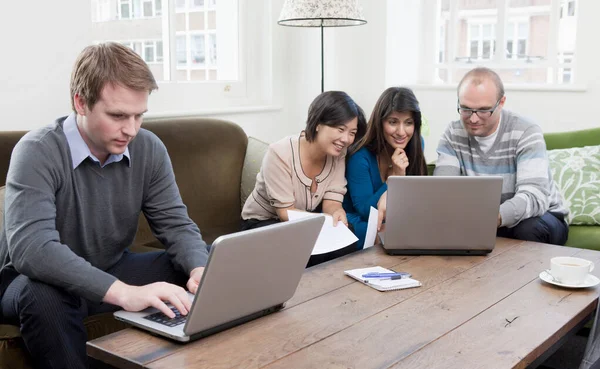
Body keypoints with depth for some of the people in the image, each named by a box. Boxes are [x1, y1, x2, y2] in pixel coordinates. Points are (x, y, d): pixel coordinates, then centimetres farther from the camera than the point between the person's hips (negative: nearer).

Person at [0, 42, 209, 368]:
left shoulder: (149, 149, -8)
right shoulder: (38, 152, -23)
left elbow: (176, 224, -3)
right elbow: (30, 247, -37)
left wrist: (200, 270, -27)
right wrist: (123, 293, -49)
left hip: (115, 271, 5)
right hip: (44, 281, -4)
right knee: (44, 296, -39)